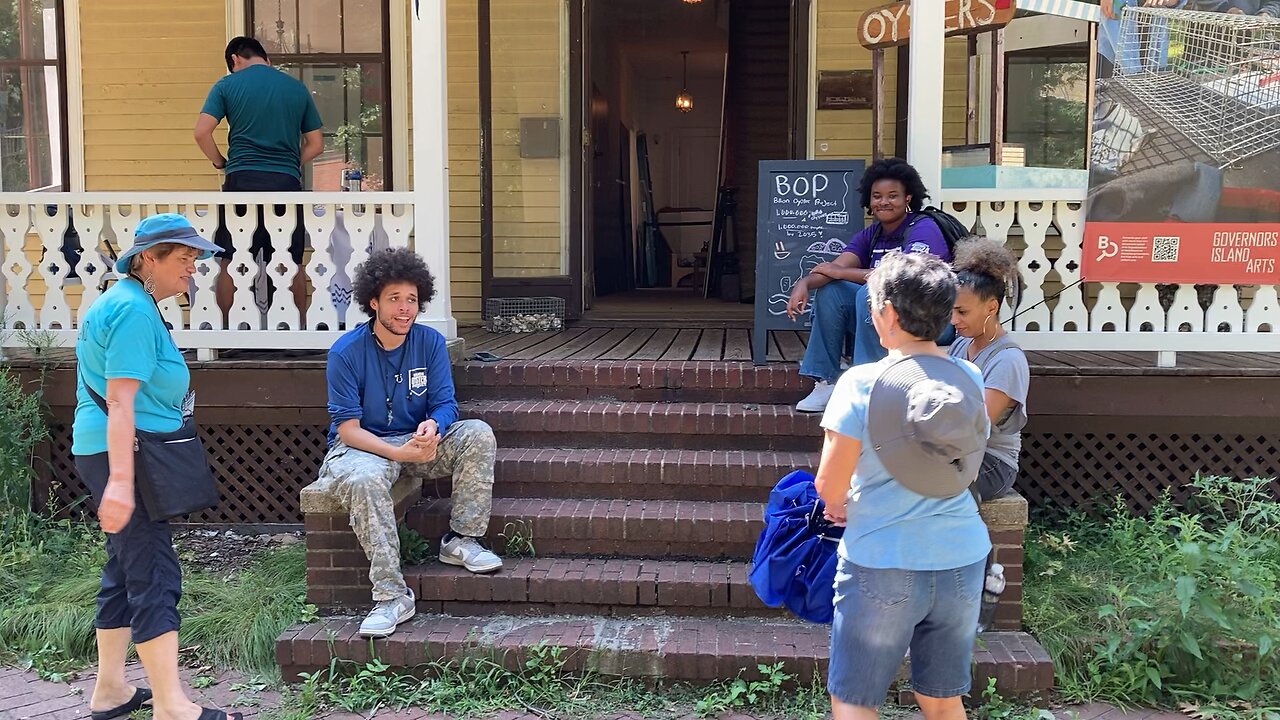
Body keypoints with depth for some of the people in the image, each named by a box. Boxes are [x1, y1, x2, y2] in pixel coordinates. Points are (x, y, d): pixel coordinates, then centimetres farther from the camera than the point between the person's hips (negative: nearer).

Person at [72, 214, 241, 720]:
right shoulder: (134, 309, -15)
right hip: (124, 454, -11)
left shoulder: (126, 302, 17)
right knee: (154, 574, -9)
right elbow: (120, 400, -23)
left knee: (126, 568, 15)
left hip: (111, 452, 11)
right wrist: (120, 481, -28)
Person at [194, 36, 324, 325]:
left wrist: (221, 162, 10)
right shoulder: (298, 88, 11)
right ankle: (298, 330, 14)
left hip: (242, 181, -2)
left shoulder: (227, 85, 4)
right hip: (287, 183, 2)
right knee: (292, 264, 8)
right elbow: (316, 144, 12)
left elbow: (201, 132, -5)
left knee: (231, 263, 8)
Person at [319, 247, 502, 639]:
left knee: (478, 434, -21)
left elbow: (445, 403, -3)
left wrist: (432, 425, -30)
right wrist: (398, 452, -33)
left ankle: (460, 541, -14)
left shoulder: (430, 342, -3)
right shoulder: (346, 352, -14)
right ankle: (392, 595, -35)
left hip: (419, 442, 4)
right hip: (361, 446, -4)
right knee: (363, 479, -39)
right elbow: (348, 428, -16)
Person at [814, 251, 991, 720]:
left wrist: (839, 503, 9)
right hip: (962, 560, 5)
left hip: (882, 565, -5)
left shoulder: (862, 383, -15)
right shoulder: (970, 379, 0)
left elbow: (830, 486, -14)